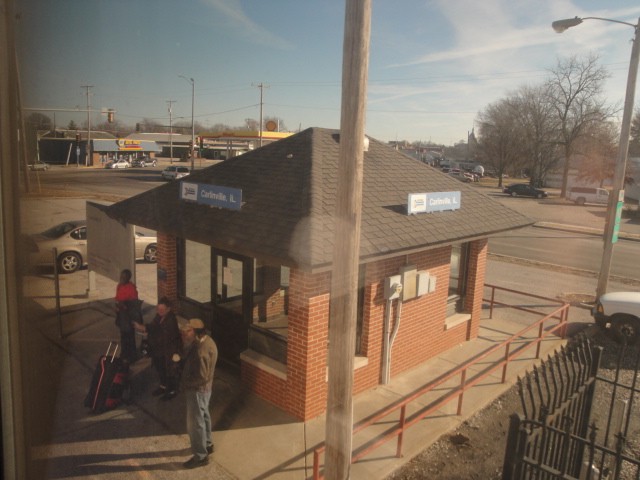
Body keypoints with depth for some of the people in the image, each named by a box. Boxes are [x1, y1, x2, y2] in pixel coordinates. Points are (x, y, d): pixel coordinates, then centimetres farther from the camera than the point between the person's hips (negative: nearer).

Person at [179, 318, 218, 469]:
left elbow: (201, 377, -29)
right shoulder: (205, 340, -3)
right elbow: (187, 357, 5)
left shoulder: (202, 350, -32)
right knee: (203, 416, 25)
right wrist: (186, 344, -11)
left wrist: (184, 383, -14)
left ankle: (200, 456, 21)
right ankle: (207, 444, 44)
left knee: (194, 423, 6)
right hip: (203, 388, 10)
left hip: (198, 390, -10)